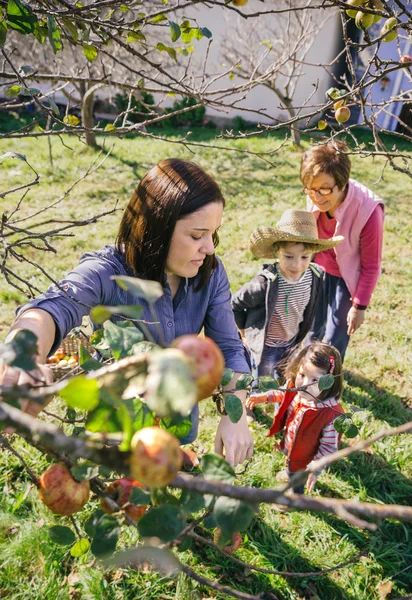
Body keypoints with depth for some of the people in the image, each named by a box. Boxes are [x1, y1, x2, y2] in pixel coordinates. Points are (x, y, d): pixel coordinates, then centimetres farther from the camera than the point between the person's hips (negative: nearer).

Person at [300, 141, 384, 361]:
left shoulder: (368, 212, -34)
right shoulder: (316, 197, -22)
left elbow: (371, 266, -19)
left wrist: (359, 305, -13)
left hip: (346, 277, -4)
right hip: (318, 268, 5)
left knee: (335, 339, 6)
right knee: (313, 327, 23)